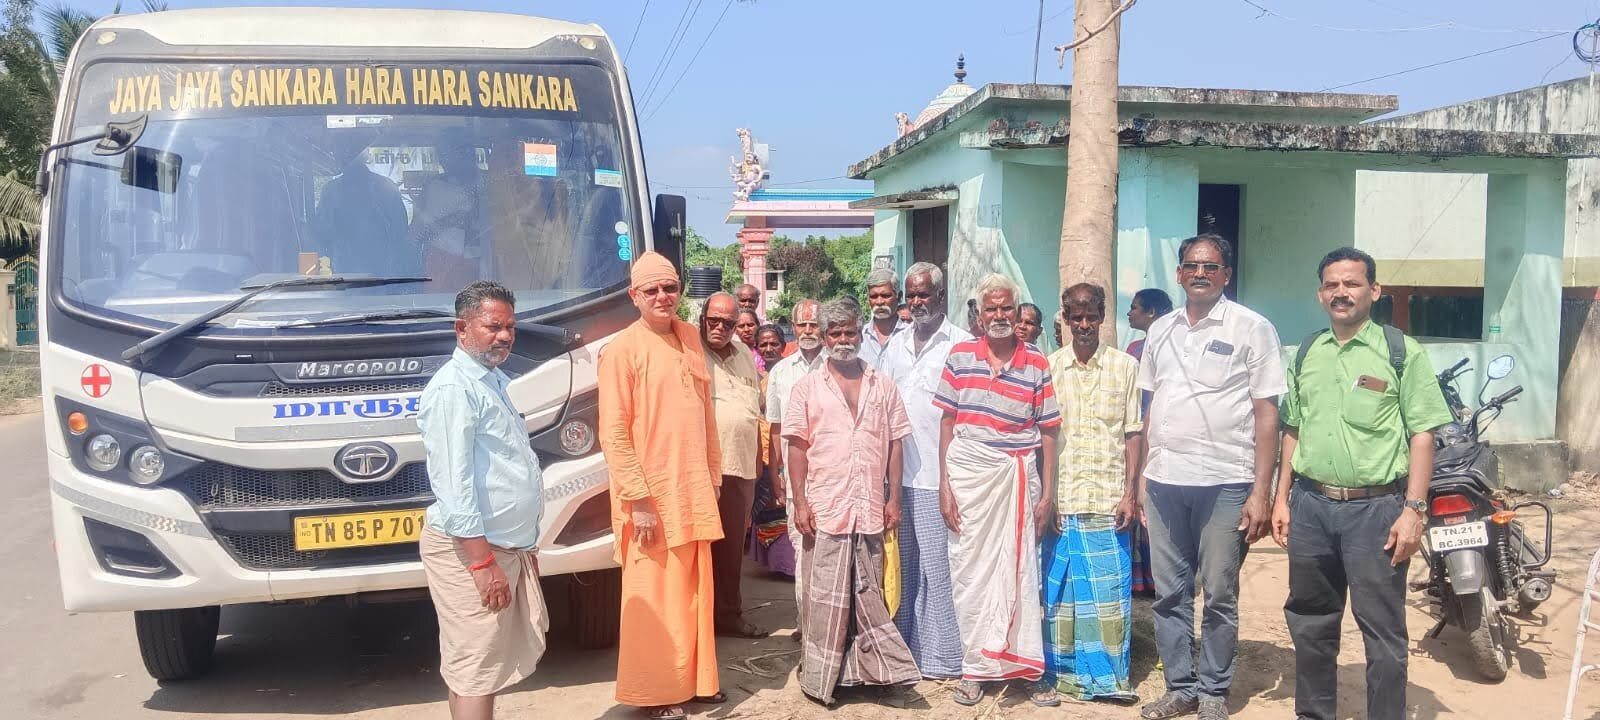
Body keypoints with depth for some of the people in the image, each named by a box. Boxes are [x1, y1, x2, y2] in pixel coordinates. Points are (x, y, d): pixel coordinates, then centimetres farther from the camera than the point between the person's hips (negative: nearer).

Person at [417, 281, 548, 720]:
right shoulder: (453, 388, -15)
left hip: (508, 544, 9)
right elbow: (454, 483, -21)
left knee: (499, 658, 16)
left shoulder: (494, 380, 15)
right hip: (471, 550, -9)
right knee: (475, 667, -4)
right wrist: (482, 563, -23)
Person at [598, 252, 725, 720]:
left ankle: (694, 681, 28)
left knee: (693, 594, 14)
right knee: (653, 601, 3)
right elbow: (613, 433, -13)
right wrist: (639, 499, -16)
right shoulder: (623, 349, -10)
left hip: (694, 492, 6)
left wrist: (712, 477, 15)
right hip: (651, 497, -6)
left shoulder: (690, 337, 9)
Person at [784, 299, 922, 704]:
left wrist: (894, 497, 4)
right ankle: (819, 676, 10)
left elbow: (894, 443, 10)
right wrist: (800, 502, -7)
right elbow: (798, 447, 0)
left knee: (868, 595, 10)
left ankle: (869, 669, 22)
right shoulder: (808, 386, 4)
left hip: (870, 509, 2)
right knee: (824, 596, 1)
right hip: (825, 508, -2)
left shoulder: (882, 386, 10)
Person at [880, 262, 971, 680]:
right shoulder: (896, 345, 14)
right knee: (906, 566, 13)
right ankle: (906, 649, 23)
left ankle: (940, 656, 8)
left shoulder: (960, 344, -4)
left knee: (938, 567, -1)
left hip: (940, 476, -5)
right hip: (900, 473, 6)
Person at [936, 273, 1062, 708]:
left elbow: (1048, 432, 4)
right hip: (968, 474, 0)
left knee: (1021, 572, 5)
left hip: (1018, 476, 0)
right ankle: (973, 668, 16)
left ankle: (1026, 667, 16)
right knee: (970, 571, 5)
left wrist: (1047, 493, 0)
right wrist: (944, 485, -1)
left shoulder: (1037, 364, 2)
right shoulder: (960, 356, 2)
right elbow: (947, 421, 3)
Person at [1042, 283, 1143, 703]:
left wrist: (1130, 493, -3)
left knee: (1110, 590, 3)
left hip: (1108, 499, -1)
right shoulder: (1049, 367, 6)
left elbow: (1133, 435, 4)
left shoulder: (1126, 366, 4)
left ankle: (1110, 677, 15)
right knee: (1059, 590, 6)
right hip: (1061, 499, 1)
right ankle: (1065, 674, 18)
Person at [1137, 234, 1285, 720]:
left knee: (1219, 596, 3)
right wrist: (1141, 480, 11)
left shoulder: (1251, 329, -1)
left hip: (1225, 483, -4)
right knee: (1169, 593, 10)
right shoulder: (1161, 331, 13)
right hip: (1163, 481, 4)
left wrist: (1261, 492, -9)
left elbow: (1267, 415, -3)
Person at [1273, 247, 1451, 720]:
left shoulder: (1401, 352, -4)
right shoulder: (1307, 353, 11)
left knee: (1383, 631, 2)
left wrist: (1414, 509, -13)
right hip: (1310, 505, 5)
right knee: (1310, 624, 15)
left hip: (1375, 508, -5)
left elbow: (1422, 434, -7)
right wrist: (1281, 498, 12)